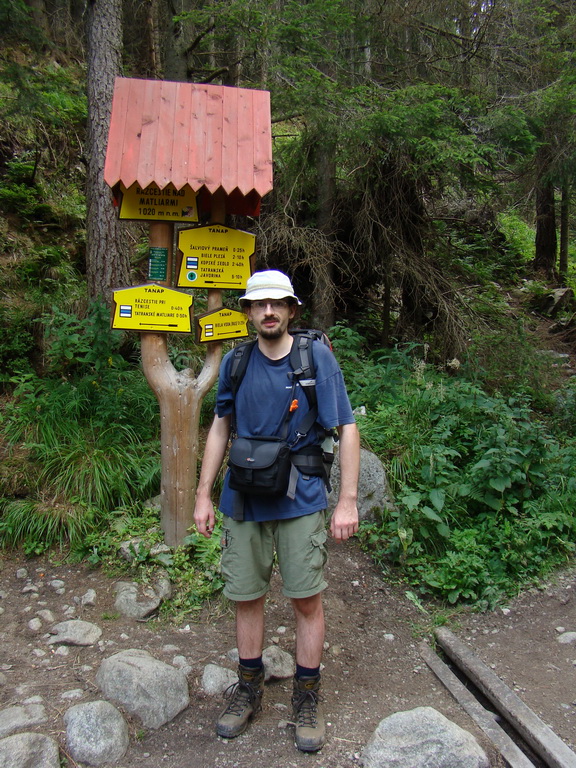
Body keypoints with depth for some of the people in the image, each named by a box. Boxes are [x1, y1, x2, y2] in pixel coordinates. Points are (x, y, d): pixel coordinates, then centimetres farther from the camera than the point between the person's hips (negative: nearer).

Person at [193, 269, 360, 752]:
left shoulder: (318, 357, -5)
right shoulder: (235, 362, 4)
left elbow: (347, 428, -4)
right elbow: (221, 427, 13)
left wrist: (348, 501, -10)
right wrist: (204, 494, 9)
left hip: (300, 500, -3)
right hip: (243, 499, 3)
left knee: (307, 601, 4)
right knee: (246, 598, 12)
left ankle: (307, 699, 24)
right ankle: (249, 690, 33)